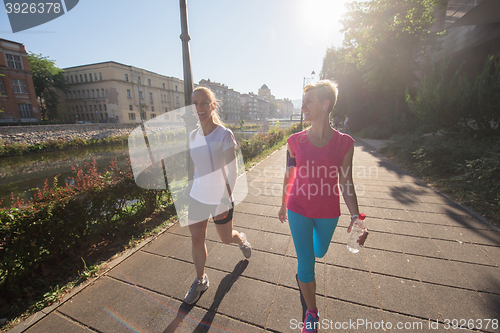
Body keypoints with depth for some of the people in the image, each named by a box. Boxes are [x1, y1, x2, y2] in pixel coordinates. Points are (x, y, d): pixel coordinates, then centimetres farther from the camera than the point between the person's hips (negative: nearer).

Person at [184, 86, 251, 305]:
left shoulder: (224, 135, -15)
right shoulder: (193, 136, 3)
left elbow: (232, 172, -13)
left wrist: (225, 201, -13)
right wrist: (197, 190, 17)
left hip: (220, 199, -5)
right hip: (197, 197, 5)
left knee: (226, 238, 15)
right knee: (197, 239, 12)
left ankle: (242, 240, 51)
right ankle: (200, 280, 36)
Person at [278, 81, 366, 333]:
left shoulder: (344, 142, -11)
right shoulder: (295, 141, -9)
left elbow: (345, 183, -5)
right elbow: (289, 176, 1)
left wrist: (355, 216, -13)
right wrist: (283, 205, 11)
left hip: (328, 213, 1)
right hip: (298, 210, -1)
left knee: (320, 252, 27)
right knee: (305, 264, 6)